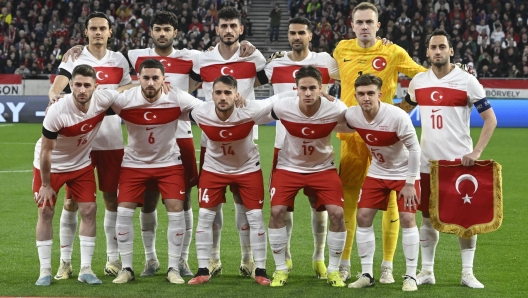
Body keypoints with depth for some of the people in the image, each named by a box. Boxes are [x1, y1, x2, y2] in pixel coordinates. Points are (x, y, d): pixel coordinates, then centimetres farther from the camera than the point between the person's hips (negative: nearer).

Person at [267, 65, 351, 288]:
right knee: (277, 211, -15)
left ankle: (333, 270, 5)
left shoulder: (335, 110, -24)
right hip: (289, 167, 0)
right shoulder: (282, 107, -24)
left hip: (323, 167, 0)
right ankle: (280, 269, 3)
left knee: (337, 213, -13)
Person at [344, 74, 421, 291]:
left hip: (404, 172, -4)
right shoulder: (351, 116, -17)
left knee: (407, 219, -11)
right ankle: (367, 274, 8)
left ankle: (411, 276, -2)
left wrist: (410, 183, -19)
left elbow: (414, 148, -20)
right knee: (363, 217, -2)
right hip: (377, 172, 5)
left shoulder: (397, 116, -29)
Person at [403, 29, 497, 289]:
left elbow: (490, 119, -6)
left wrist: (476, 152, -14)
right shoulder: (418, 81, 5)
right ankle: (426, 271, 16)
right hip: (428, 160, 3)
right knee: (428, 216, 7)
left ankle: (467, 273, 8)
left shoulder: (467, 81, -7)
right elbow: (403, 109, 22)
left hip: (459, 160, -3)